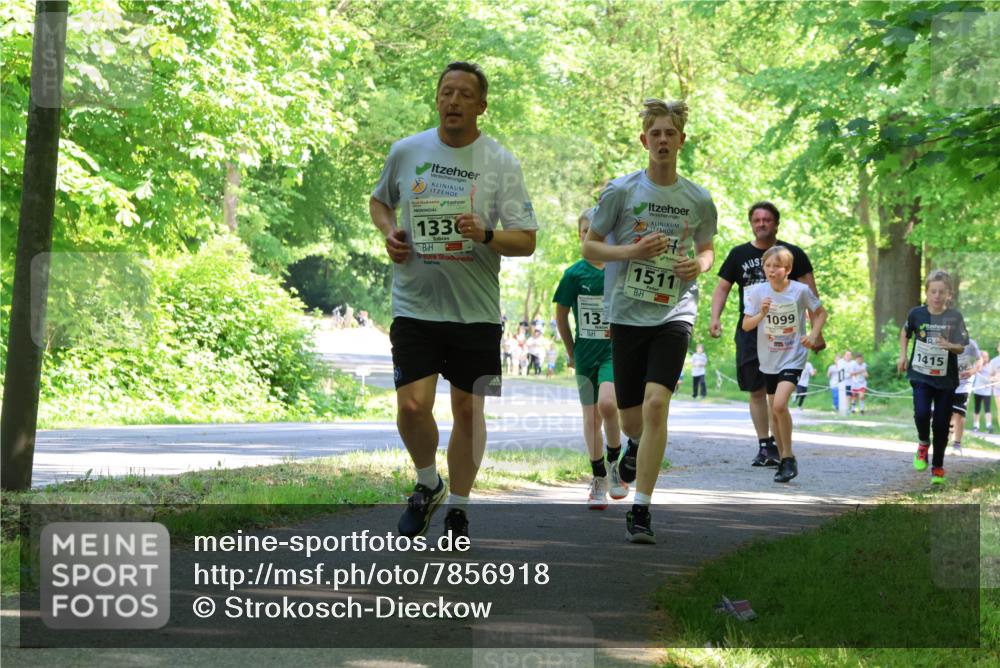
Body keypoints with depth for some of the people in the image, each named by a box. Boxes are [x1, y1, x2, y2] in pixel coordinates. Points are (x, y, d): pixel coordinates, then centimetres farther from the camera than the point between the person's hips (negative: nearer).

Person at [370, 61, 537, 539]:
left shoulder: (501, 163, -3)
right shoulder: (406, 151, 3)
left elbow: (526, 241, -4)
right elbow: (379, 200, 22)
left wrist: (486, 235, -23)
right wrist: (388, 232, 2)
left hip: (476, 310, -1)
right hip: (414, 304, 1)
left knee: (468, 409, 6)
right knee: (412, 407, -9)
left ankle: (458, 508, 22)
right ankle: (427, 485, 19)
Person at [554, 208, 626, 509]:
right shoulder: (574, 274, 0)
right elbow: (561, 316, 10)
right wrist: (571, 352, 10)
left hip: (615, 349, -2)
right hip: (586, 352, 2)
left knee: (606, 403, -24)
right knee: (591, 416, 2)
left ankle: (614, 463, -3)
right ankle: (599, 479, 13)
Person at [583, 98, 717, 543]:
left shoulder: (698, 201, 4)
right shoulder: (620, 191, -2)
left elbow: (707, 248, 20)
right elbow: (590, 247, 4)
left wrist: (699, 265, -4)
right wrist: (632, 251, -14)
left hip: (675, 313, -1)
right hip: (627, 313, 1)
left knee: (656, 403, -19)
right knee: (630, 415, 9)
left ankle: (640, 511, -15)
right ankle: (637, 446, 50)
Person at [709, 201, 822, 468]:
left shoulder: (793, 254, 3)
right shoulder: (739, 255, 10)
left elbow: (810, 294, 2)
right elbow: (722, 288, 12)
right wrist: (715, 318, -6)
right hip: (749, 333, 3)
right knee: (756, 391, 5)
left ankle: (776, 446, -10)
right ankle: (764, 445, 12)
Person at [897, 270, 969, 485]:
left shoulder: (955, 317, -8)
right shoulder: (917, 313, -4)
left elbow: (961, 347, -10)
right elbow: (905, 332, 17)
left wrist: (949, 345, -31)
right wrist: (903, 355, 11)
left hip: (946, 378, 0)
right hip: (921, 374, 0)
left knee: (941, 424, 4)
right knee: (922, 412, -22)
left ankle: (938, 467, 23)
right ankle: (923, 443, 11)